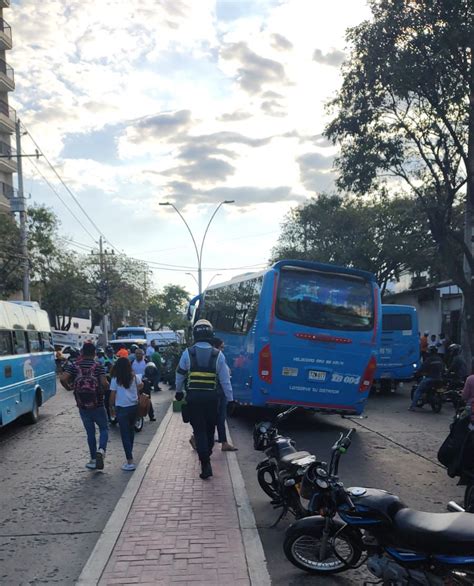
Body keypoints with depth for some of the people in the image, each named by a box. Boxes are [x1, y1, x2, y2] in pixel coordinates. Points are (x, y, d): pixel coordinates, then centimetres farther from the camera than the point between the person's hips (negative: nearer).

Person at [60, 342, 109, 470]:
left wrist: (69, 387, 3)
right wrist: (105, 389, 3)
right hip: (97, 405, -2)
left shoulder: (74, 365, -1)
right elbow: (104, 383, -18)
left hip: (82, 406, 2)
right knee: (104, 429, 12)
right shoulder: (98, 366, -6)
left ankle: (93, 459, 18)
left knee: (90, 432, 13)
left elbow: (63, 379, -15)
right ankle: (101, 450, -14)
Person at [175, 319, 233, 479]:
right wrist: (230, 399, 6)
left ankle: (205, 463, -6)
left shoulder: (188, 353, -4)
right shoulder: (218, 355, -3)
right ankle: (206, 454, 36)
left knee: (199, 429, 3)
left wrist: (179, 392, 23)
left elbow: (180, 375, 6)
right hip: (211, 396, 1)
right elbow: (225, 379, -1)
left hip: (193, 396, -1)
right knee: (210, 427, 20)